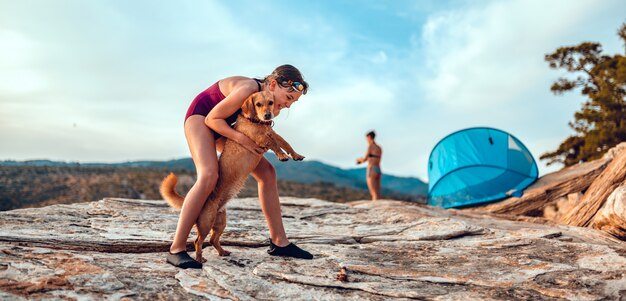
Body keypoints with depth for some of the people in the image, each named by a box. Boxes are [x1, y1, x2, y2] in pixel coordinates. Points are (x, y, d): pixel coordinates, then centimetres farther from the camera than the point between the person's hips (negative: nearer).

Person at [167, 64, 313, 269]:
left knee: (267, 172, -1)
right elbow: (212, 119, -24)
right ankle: (176, 249, -24)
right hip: (201, 117, -8)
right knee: (209, 176, -31)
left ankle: (279, 242, 4)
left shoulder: (271, 101, -9)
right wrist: (242, 139, -33)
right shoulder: (248, 90, -33)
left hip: (222, 126, 8)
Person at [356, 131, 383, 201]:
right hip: (378, 171, 8)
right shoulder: (379, 148, 16)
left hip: (372, 171, -8)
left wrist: (359, 159, 13)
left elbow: (364, 159, -11)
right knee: (377, 195, 6)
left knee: (374, 195, -11)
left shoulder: (370, 146, -7)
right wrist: (362, 160, 31)